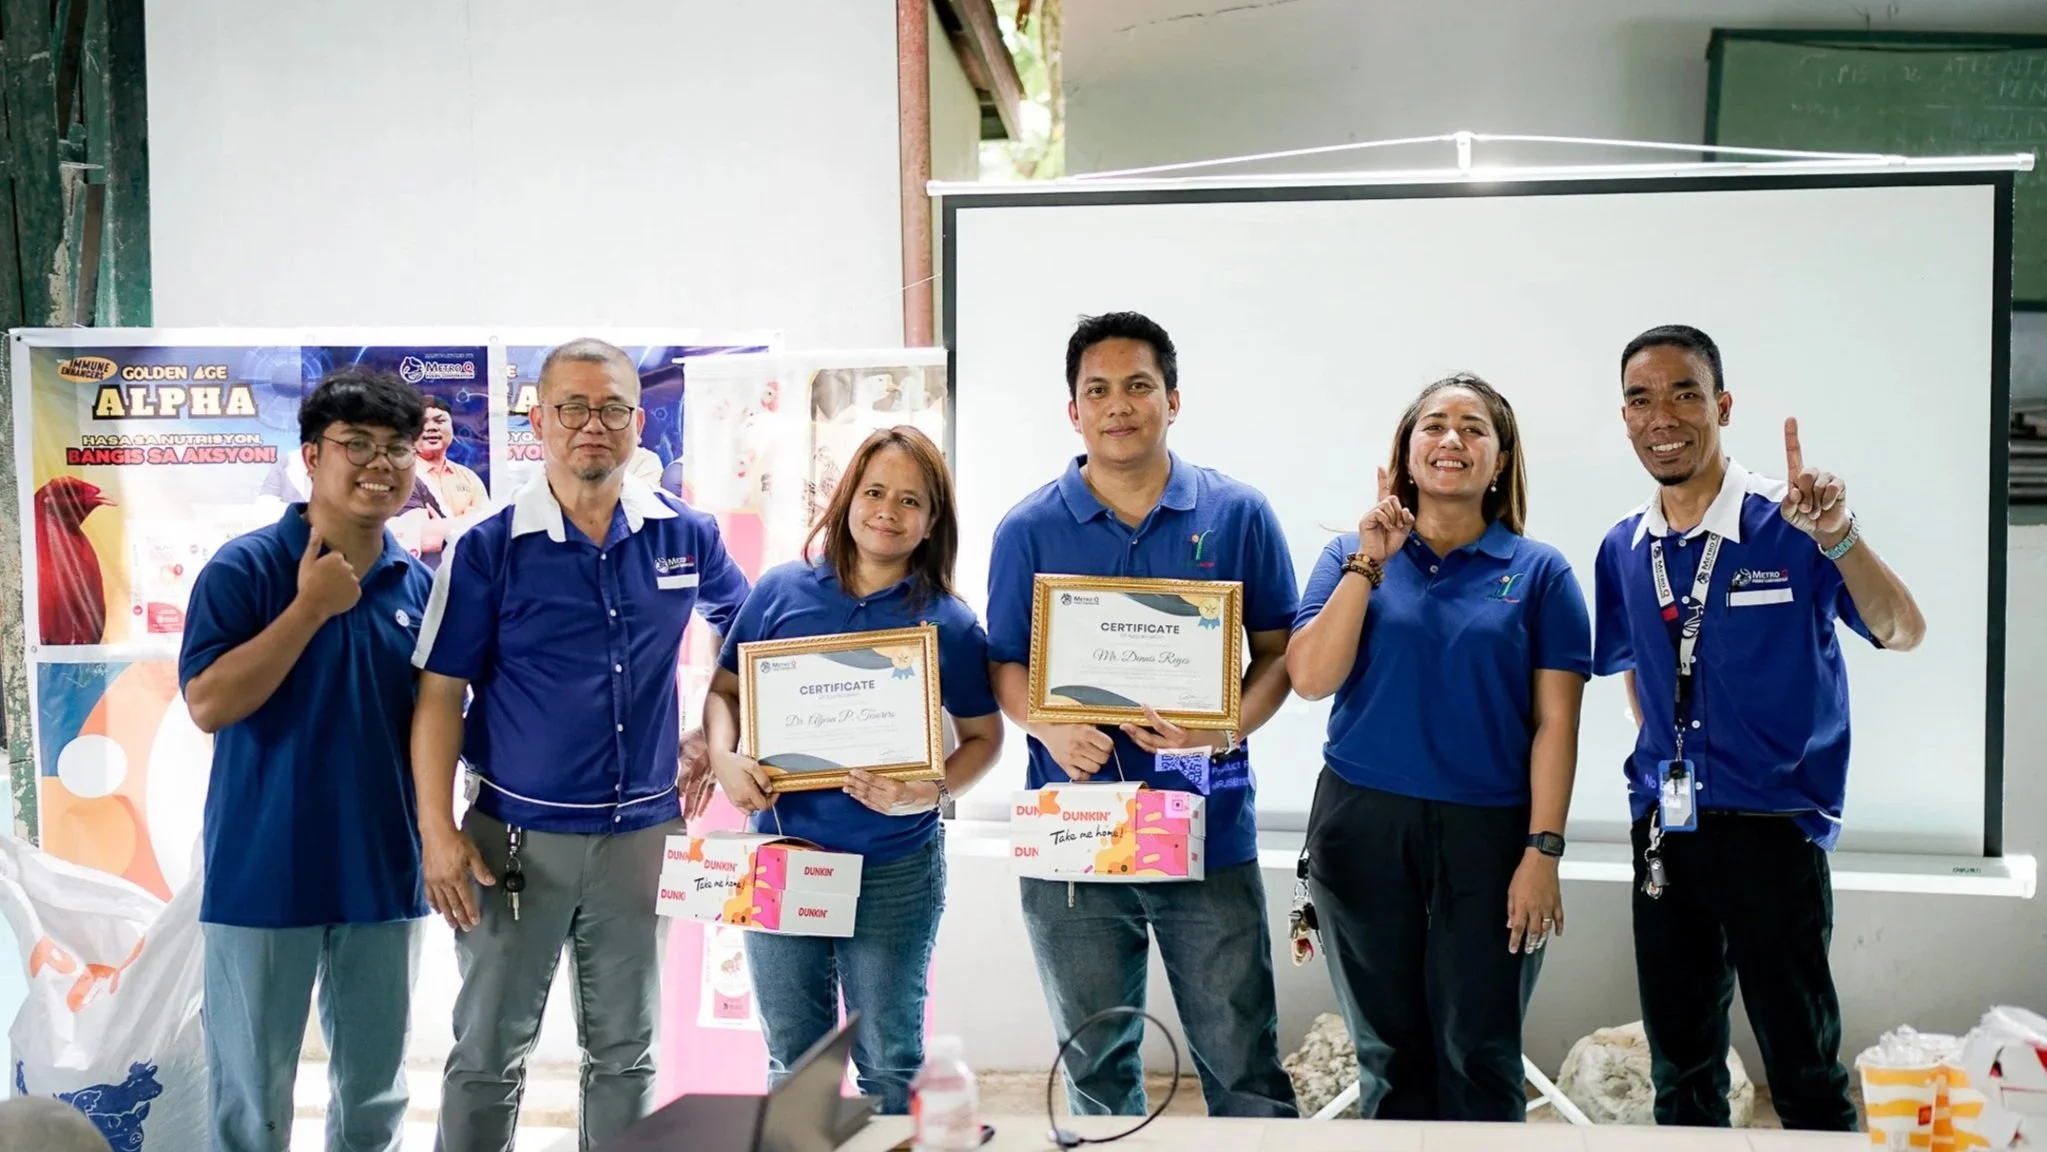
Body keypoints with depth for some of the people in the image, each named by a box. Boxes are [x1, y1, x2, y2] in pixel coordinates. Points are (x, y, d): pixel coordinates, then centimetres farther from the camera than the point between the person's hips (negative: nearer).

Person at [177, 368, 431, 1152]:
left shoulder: (418, 586, 4)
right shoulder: (244, 568, -8)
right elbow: (207, 704, -17)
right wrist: (311, 607, -20)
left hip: (383, 872, 4)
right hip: (264, 873, -4)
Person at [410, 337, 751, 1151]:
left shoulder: (686, 535, 1)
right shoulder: (487, 549, -7)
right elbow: (440, 695, -6)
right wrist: (439, 831, -12)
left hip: (639, 831, 2)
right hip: (516, 834, -2)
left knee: (625, 1051, 15)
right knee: (489, 1051, 8)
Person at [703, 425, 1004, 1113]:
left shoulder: (949, 623, -4)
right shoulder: (782, 590, 0)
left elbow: (982, 736, 2)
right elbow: (725, 690, 8)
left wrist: (932, 792, -17)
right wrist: (723, 758, -12)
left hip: (895, 870, -2)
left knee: (890, 1064, 12)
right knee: (792, 1062, 17)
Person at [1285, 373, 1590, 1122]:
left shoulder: (1539, 571, 2)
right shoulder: (1352, 555, 6)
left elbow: (1555, 721, -1)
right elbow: (1309, 679, -6)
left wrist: (1543, 851, -8)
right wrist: (1368, 565, -12)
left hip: (1488, 832, -1)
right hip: (1364, 826, 1)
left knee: (1480, 1058, 3)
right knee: (1387, 1054, 10)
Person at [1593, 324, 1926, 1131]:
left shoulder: (1789, 526, -10)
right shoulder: (1622, 551, 5)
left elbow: (1902, 634, -22)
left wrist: (1839, 538, -37)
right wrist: (1664, 760, 11)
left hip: (1771, 828, -5)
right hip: (1664, 832, 5)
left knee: (1804, 1074, 2)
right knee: (1680, 1070, 15)